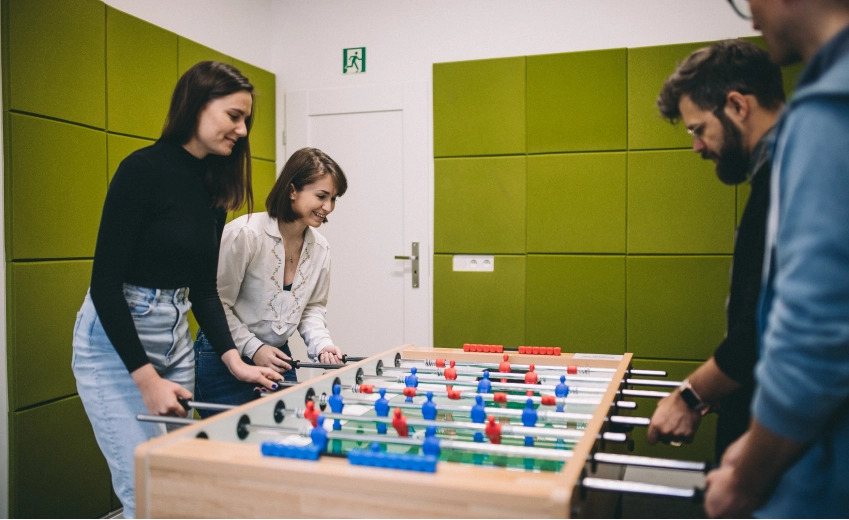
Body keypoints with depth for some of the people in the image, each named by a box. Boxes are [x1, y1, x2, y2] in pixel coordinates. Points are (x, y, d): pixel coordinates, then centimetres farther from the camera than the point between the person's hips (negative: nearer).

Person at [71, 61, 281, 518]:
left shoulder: (213, 187, 5)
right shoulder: (143, 169, -16)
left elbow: (203, 287, 8)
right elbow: (105, 281, -19)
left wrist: (234, 360, -2)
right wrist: (147, 378, -21)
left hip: (176, 339, 7)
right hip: (115, 339, -7)